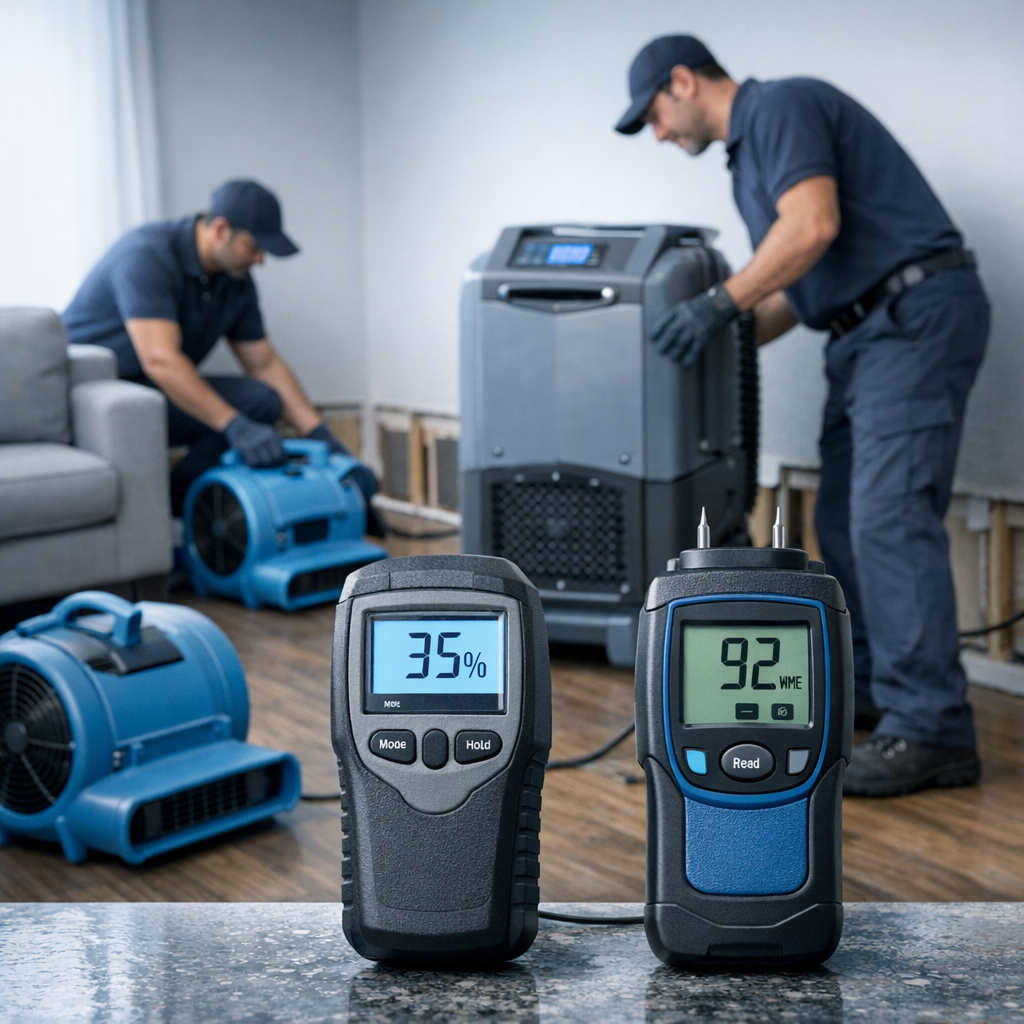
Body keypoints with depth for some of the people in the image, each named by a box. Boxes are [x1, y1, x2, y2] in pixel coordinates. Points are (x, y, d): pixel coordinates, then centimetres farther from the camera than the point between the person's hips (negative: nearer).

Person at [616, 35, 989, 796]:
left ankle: (933, 731, -18)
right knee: (844, 521, 13)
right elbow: (798, 285, 26)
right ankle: (872, 681, 24)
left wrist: (719, 303, -16)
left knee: (890, 517, -17)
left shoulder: (779, 107, -7)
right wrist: (717, 344, 23)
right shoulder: (750, 153, 23)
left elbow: (814, 226, -22)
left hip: (918, 316, -10)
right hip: (870, 332, 11)